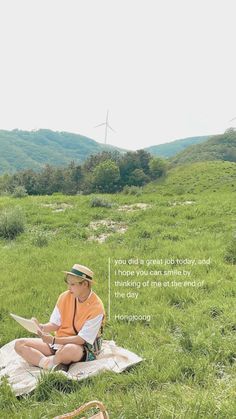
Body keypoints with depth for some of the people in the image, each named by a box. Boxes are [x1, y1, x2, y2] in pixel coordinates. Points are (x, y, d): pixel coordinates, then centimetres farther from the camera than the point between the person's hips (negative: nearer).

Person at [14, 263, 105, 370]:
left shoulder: (96, 307, -18)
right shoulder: (65, 297, -2)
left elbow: (82, 339, -20)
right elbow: (55, 324, 1)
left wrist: (54, 340, -28)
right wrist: (41, 327, -21)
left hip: (83, 347, -6)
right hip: (60, 342, 6)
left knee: (70, 349, -43)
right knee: (19, 344, -9)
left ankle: (51, 363, -13)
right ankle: (48, 364, -27)